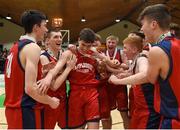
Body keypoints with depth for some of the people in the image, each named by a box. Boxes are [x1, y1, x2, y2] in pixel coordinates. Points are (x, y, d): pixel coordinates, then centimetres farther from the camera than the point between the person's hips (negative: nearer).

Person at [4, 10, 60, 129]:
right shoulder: (33, 47, -16)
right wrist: (51, 101, -9)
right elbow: (30, 88, -24)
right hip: (26, 110, -9)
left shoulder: (16, 47, 11)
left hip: (13, 108, 9)